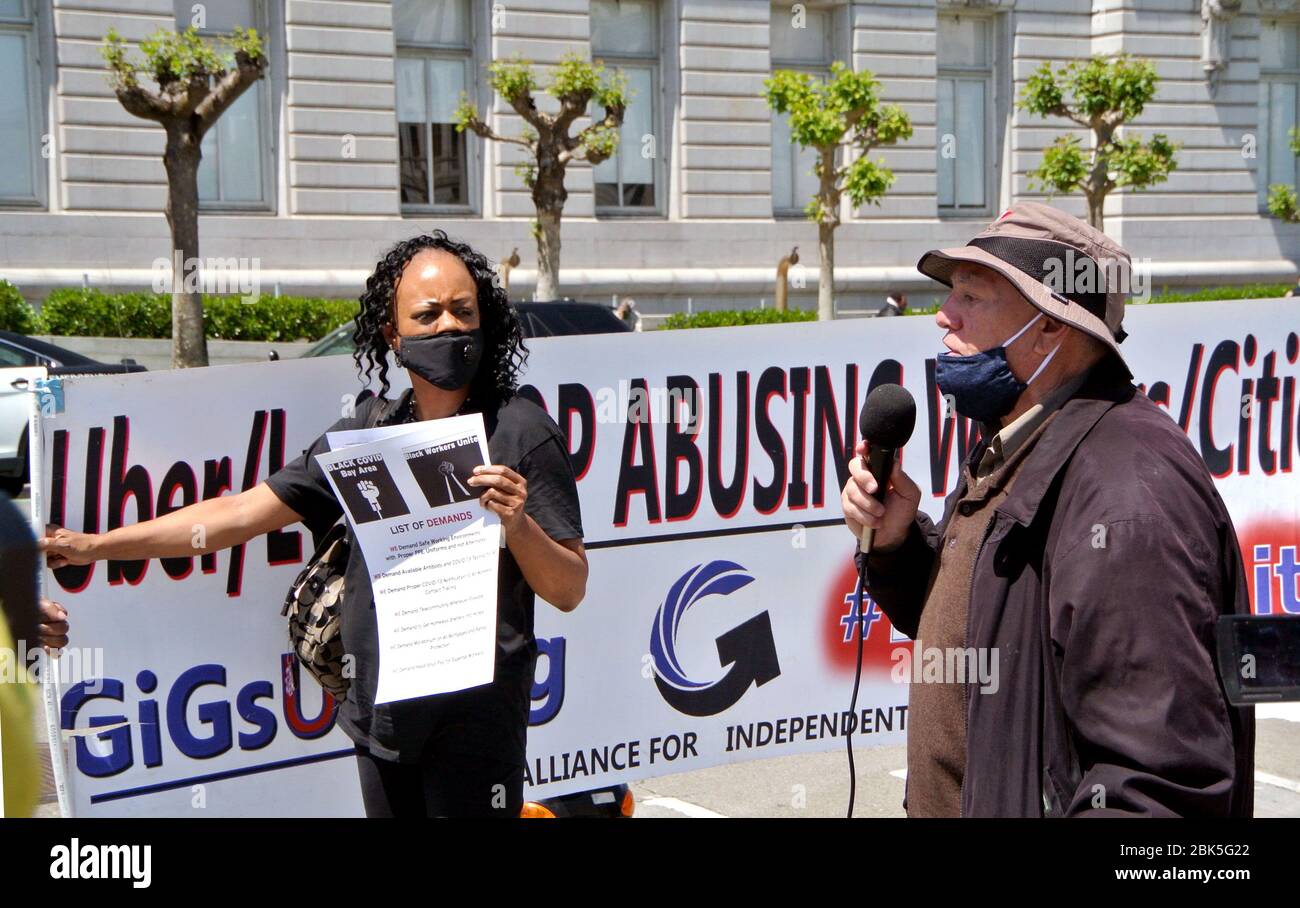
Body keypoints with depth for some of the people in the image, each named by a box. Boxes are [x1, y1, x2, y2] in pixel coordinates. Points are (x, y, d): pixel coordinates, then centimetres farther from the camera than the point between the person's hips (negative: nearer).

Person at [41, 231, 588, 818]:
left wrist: (516, 524, -25)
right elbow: (244, 514, 9)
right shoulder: (369, 429, 7)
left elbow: (569, 591, -6)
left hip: (476, 723, -5)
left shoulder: (523, 433, -6)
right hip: (380, 719, 5)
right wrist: (96, 545, 8)